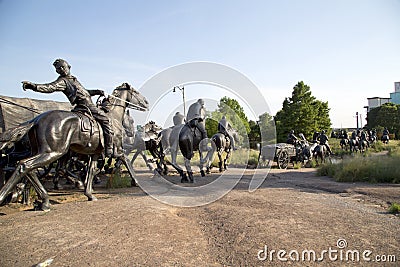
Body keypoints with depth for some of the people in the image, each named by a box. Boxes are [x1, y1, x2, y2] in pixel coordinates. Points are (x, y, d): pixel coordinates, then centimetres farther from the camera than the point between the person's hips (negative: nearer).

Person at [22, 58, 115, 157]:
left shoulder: (73, 79, 26)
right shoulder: (63, 81, -2)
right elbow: (50, 87, -19)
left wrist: (97, 92, 26)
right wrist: (34, 86, -35)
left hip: (89, 103, 10)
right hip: (86, 105, -10)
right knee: (105, 120, -14)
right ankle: (109, 151, -14)